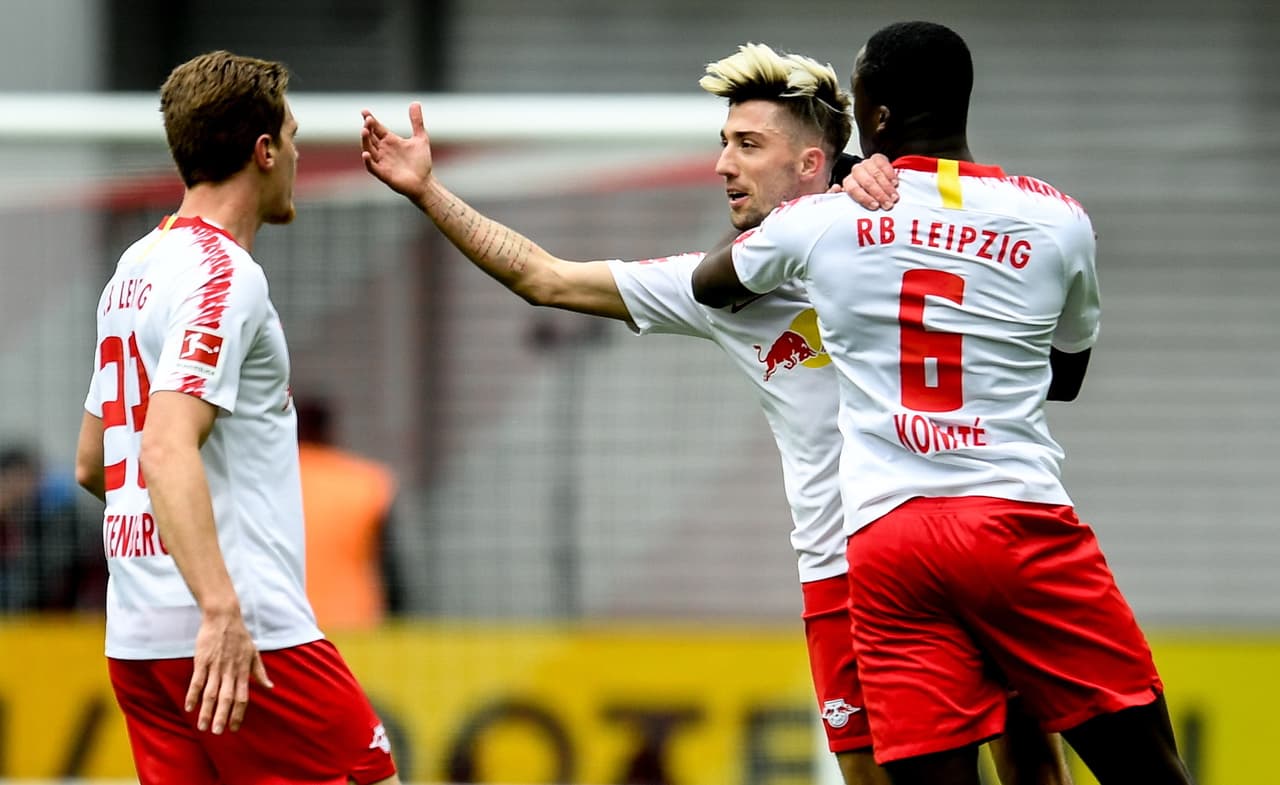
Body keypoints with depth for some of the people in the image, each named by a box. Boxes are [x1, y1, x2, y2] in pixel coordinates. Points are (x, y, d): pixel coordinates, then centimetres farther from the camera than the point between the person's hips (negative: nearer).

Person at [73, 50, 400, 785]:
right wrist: (220, 609, -31)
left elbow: (92, 463, 24)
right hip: (246, 639, -9)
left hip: (138, 639, 9)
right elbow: (168, 451, -24)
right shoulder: (224, 274, -11)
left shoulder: (136, 270, 16)